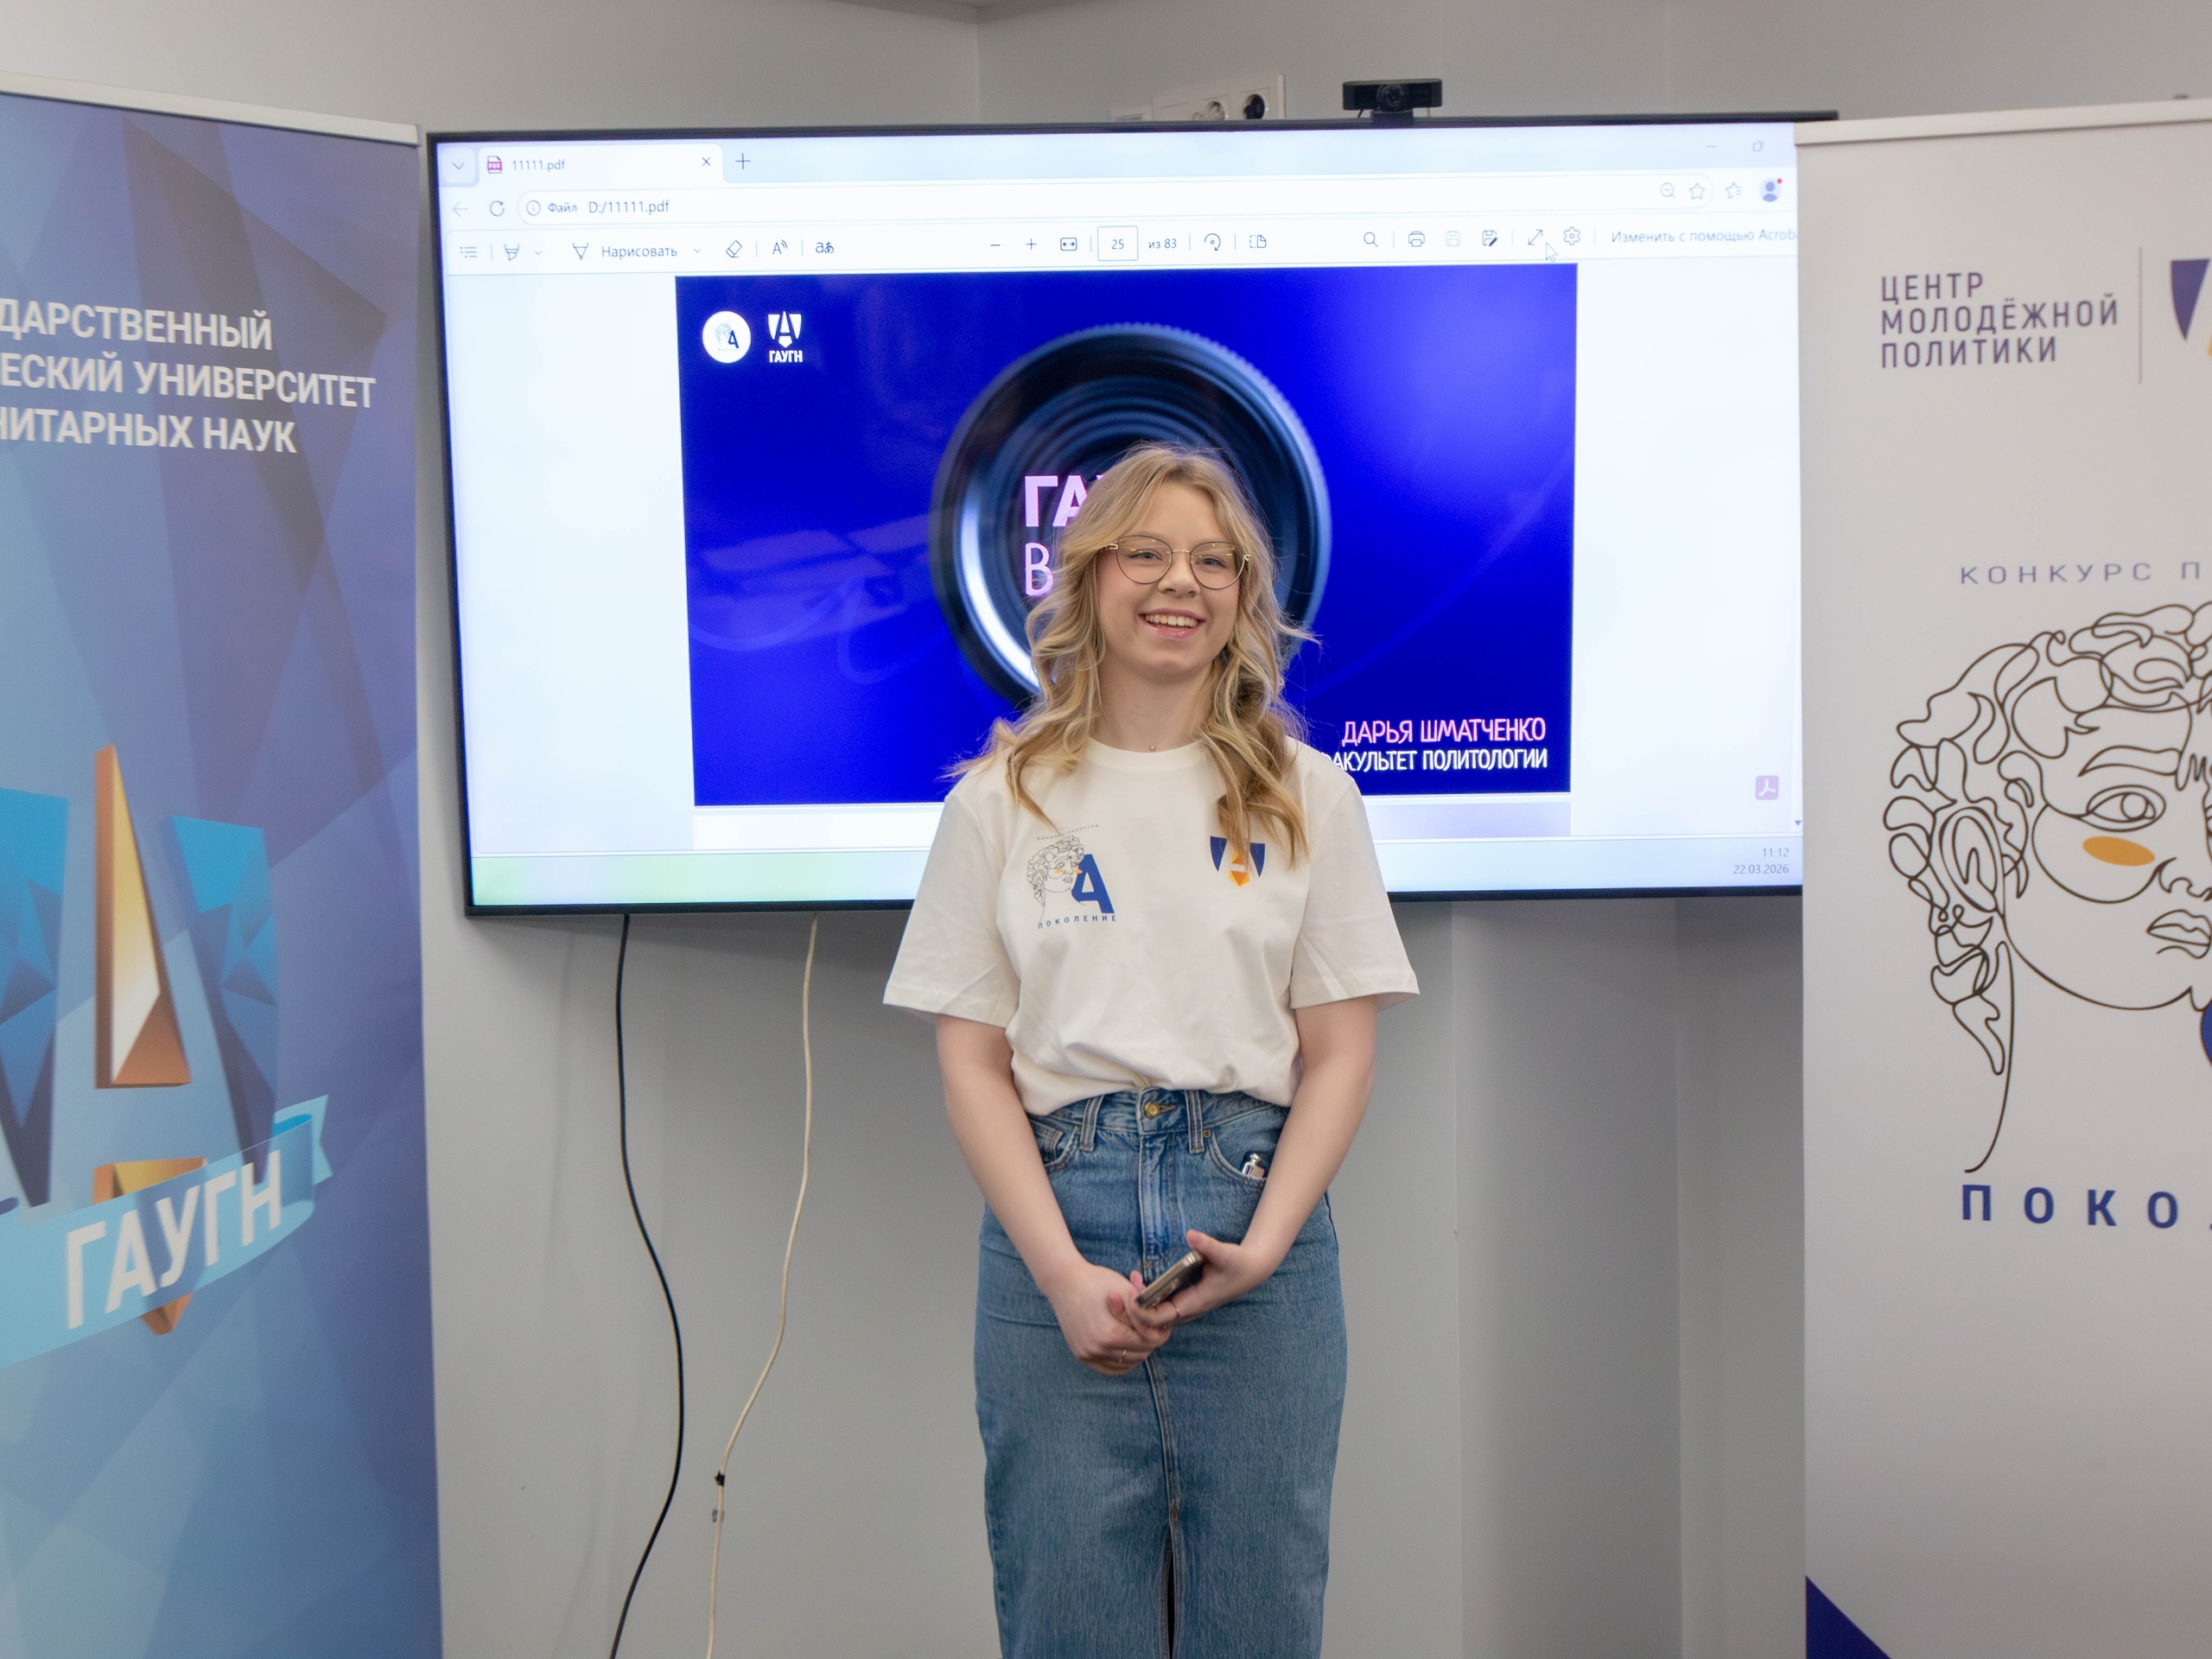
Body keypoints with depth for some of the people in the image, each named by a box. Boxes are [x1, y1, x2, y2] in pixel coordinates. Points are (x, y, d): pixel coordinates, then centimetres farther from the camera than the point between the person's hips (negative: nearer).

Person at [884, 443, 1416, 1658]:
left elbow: (1340, 1053, 4)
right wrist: (1063, 1271, -10)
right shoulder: (1005, 798, 4)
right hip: (1055, 1225, 0)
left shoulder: (1306, 797, 7)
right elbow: (971, 1062, 1)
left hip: (1257, 1214, 1)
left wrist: (1263, 1244, -9)